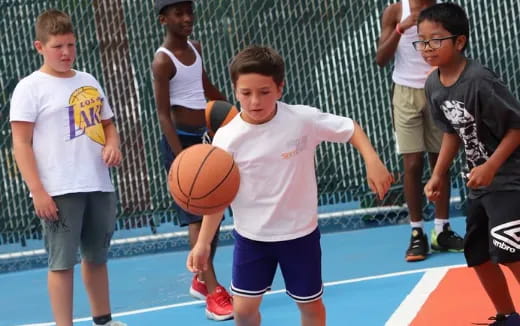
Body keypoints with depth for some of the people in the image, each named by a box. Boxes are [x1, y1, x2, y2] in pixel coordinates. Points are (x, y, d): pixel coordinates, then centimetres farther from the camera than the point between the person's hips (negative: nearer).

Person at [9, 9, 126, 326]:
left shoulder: (88, 81, 14)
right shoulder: (30, 88, -4)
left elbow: (107, 123, 25)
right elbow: (21, 144, -8)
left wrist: (113, 145, 0)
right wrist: (38, 192, -16)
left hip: (99, 187, 6)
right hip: (59, 192, -6)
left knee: (96, 256, 17)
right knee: (62, 261, -3)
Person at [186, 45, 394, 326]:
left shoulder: (303, 119, -18)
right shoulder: (227, 138, -16)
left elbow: (350, 129, -5)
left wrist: (372, 161, -20)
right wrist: (203, 243, -10)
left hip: (299, 232, 0)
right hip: (252, 236, 0)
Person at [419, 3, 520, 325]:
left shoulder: (479, 81, -24)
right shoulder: (433, 85, 1)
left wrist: (491, 167, -24)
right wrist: (438, 175, 10)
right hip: (480, 184, 9)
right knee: (477, 255, 14)